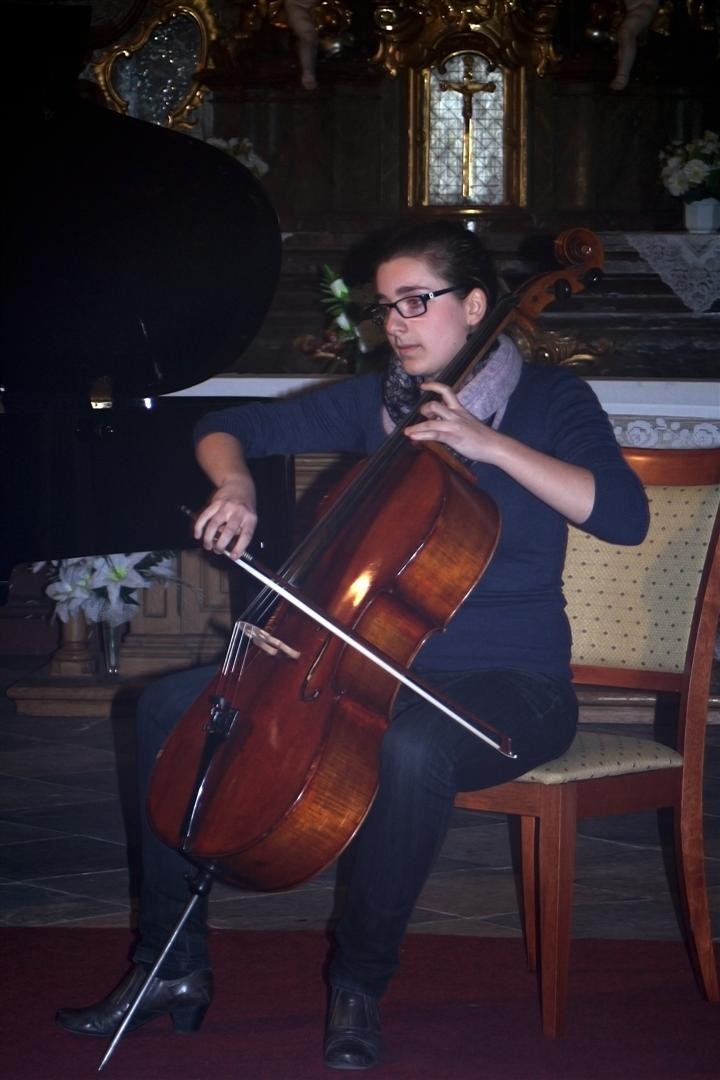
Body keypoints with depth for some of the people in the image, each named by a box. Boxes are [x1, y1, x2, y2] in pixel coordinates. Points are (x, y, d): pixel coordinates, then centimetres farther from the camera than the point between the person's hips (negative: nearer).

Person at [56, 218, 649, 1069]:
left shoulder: (548, 400, -3)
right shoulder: (373, 401, 9)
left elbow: (624, 515, -19)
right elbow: (229, 428, 15)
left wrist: (490, 443, -22)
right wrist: (235, 486, -8)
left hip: (507, 685, -6)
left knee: (412, 744, -40)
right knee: (171, 705, -5)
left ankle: (359, 984, -18)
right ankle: (173, 965, 1)